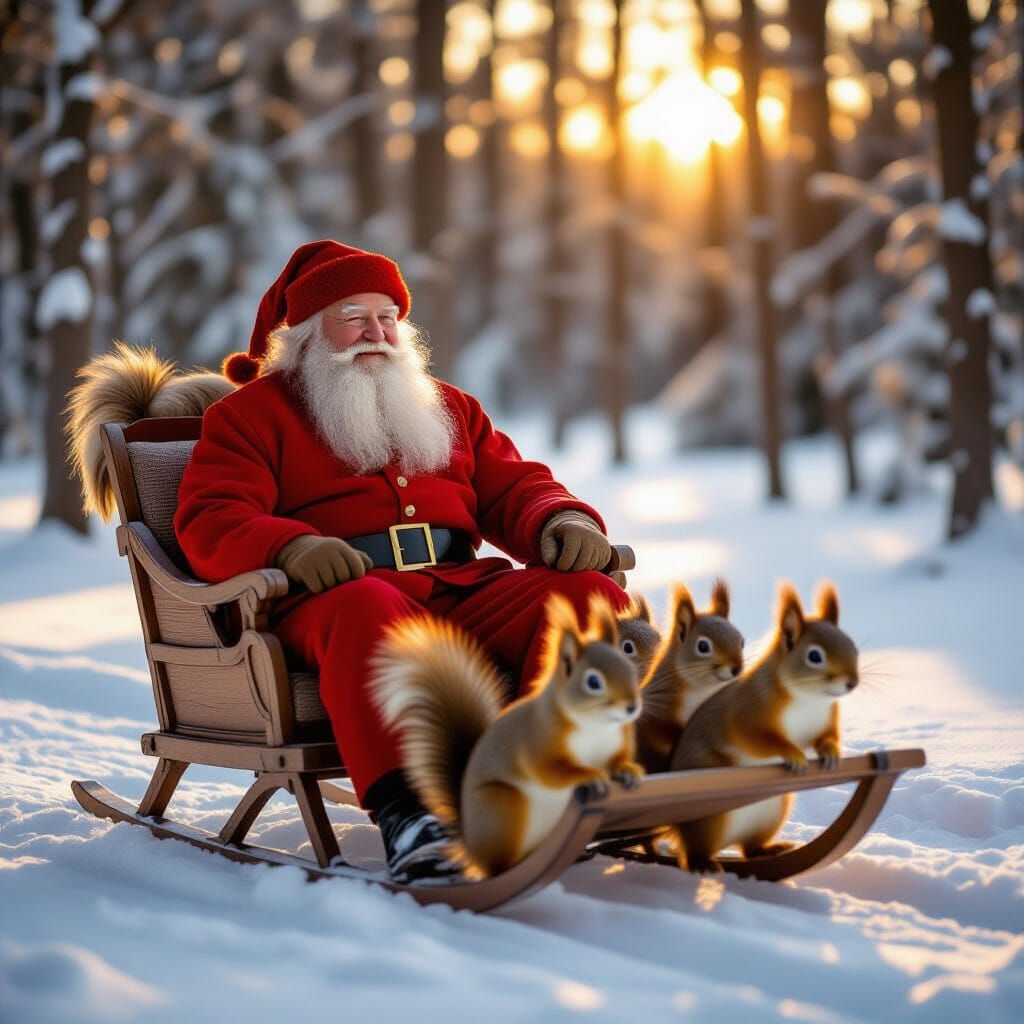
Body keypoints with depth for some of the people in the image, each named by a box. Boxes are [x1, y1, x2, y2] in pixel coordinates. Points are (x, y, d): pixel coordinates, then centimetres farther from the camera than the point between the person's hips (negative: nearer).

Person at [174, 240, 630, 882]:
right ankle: (406, 816, -54)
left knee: (589, 593, -22)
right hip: (329, 594, -4)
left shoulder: (447, 406, 30)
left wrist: (563, 519, -1)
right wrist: (291, 546, -22)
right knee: (368, 609, -41)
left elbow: (514, 488, 25)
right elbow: (210, 522, 1)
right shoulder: (253, 411, 15)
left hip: (463, 588, 4)